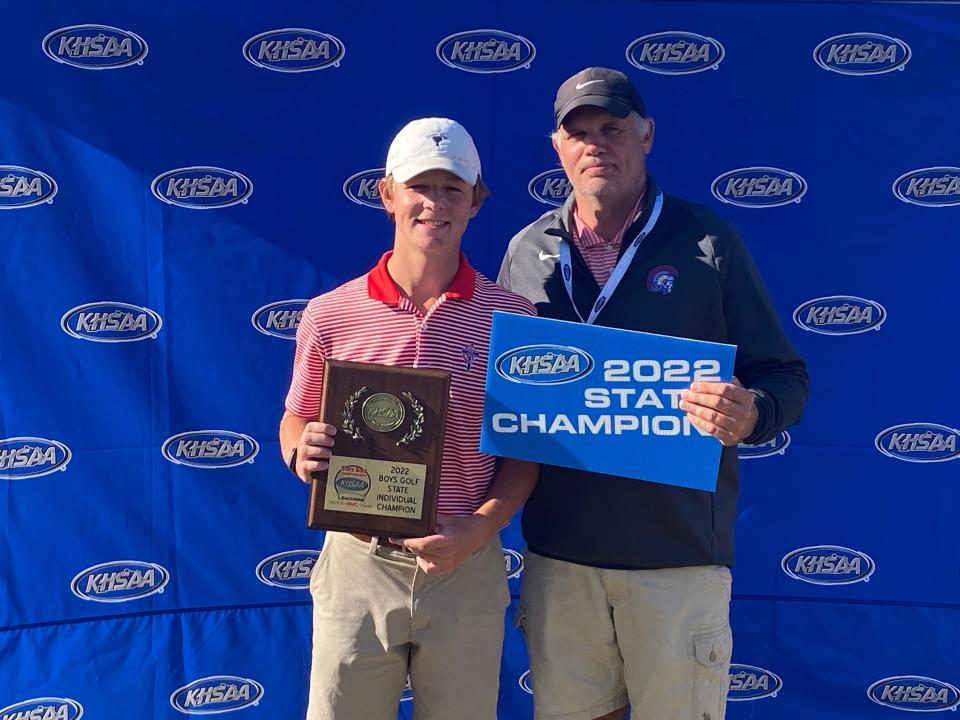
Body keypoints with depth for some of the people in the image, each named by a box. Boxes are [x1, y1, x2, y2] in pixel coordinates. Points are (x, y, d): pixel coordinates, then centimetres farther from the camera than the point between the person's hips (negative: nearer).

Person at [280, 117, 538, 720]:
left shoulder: (511, 318, -3)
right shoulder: (330, 314, -1)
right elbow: (295, 423, 9)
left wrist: (478, 529, -14)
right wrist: (302, 451, -14)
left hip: (468, 567, 0)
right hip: (357, 560, 0)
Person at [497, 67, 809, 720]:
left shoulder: (706, 242, -3)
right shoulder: (527, 251, 6)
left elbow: (786, 378, -1)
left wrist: (750, 416, -23)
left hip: (678, 551, -2)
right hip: (558, 550, 3)